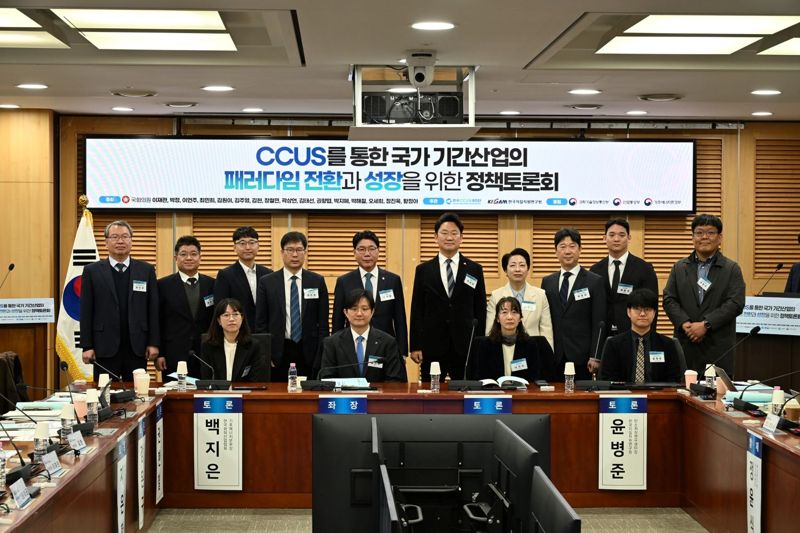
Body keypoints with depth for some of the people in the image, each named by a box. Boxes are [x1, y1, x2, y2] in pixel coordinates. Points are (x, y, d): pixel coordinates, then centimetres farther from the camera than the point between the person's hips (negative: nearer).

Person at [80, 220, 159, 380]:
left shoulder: (146, 270, 7)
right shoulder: (92, 271, 5)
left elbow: (153, 309, 6)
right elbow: (86, 311, 2)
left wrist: (154, 343, 0)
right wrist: (87, 346, -3)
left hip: (137, 348, 1)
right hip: (105, 348, -1)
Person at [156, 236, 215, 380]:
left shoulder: (211, 284, 8)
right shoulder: (163, 285, 2)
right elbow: (156, 322, 2)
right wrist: (158, 354, -4)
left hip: (206, 356, 2)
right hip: (174, 357, -2)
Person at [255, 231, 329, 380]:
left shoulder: (317, 282, 5)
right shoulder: (266, 282, 3)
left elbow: (323, 323, 4)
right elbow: (260, 323, 3)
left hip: (308, 353, 1)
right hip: (278, 353, 0)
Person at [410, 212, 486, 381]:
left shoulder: (475, 270, 6)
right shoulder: (423, 270, 5)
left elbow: (480, 310, 7)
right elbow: (417, 310, 4)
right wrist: (415, 346, -1)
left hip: (466, 347, 0)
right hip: (432, 346, 0)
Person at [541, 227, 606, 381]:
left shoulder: (595, 282, 2)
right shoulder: (547, 282, 12)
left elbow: (599, 323, -2)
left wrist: (595, 357, -9)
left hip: (581, 357, -3)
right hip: (553, 357, 3)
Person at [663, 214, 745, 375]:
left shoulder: (732, 269, 5)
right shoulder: (679, 268, 14)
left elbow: (735, 303, -6)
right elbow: (669, 300, 7)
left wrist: (705, 324, -14)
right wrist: (685, 324, -10)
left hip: (718, 346, -2)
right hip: (686, 343, 2)